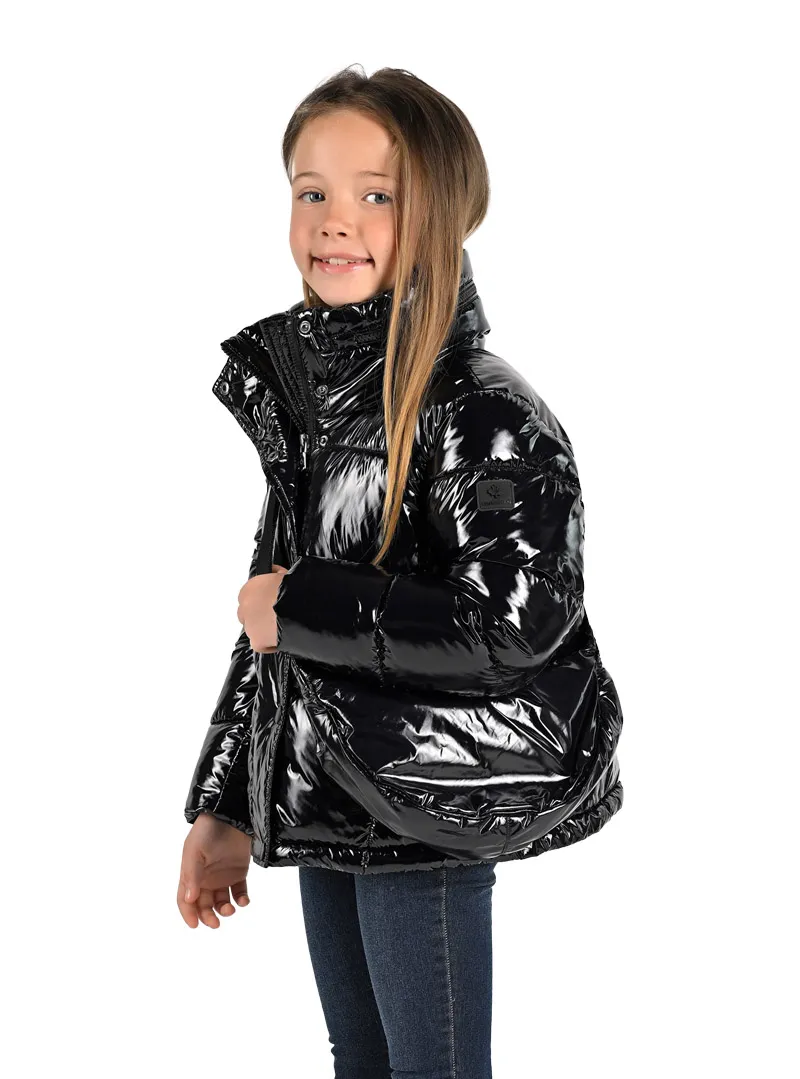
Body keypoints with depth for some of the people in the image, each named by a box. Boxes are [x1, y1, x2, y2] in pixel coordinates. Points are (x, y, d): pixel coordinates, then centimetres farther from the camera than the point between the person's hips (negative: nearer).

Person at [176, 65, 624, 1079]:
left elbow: (512, 627, -26)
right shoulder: (290, 381, 6)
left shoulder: (480, 410, -17)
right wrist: (221, 810, 15)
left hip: (427, 813, -7)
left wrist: (302, 609, -18)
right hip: (322, 801, 7)